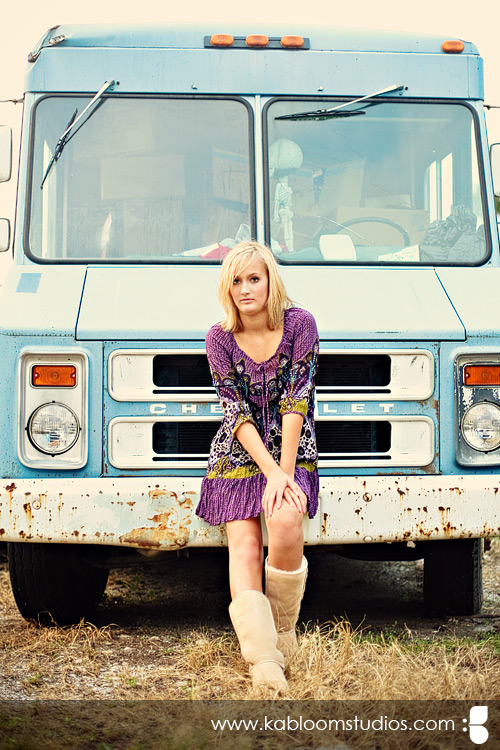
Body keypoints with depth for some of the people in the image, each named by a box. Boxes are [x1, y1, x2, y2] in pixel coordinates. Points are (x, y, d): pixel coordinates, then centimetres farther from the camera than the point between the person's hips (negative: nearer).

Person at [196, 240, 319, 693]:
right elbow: (237, 413, -7)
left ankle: (283, 630, -7)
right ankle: (264, 661, -26)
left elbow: (296, 401, -11)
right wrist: (273, 472, -18)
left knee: (285, 522, -28)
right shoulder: (219, 340, -2)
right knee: (244, 548, -17)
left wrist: (285, 473, -17)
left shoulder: (299, 324, -6)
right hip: (238, 456, 1)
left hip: (292, 451, -1)